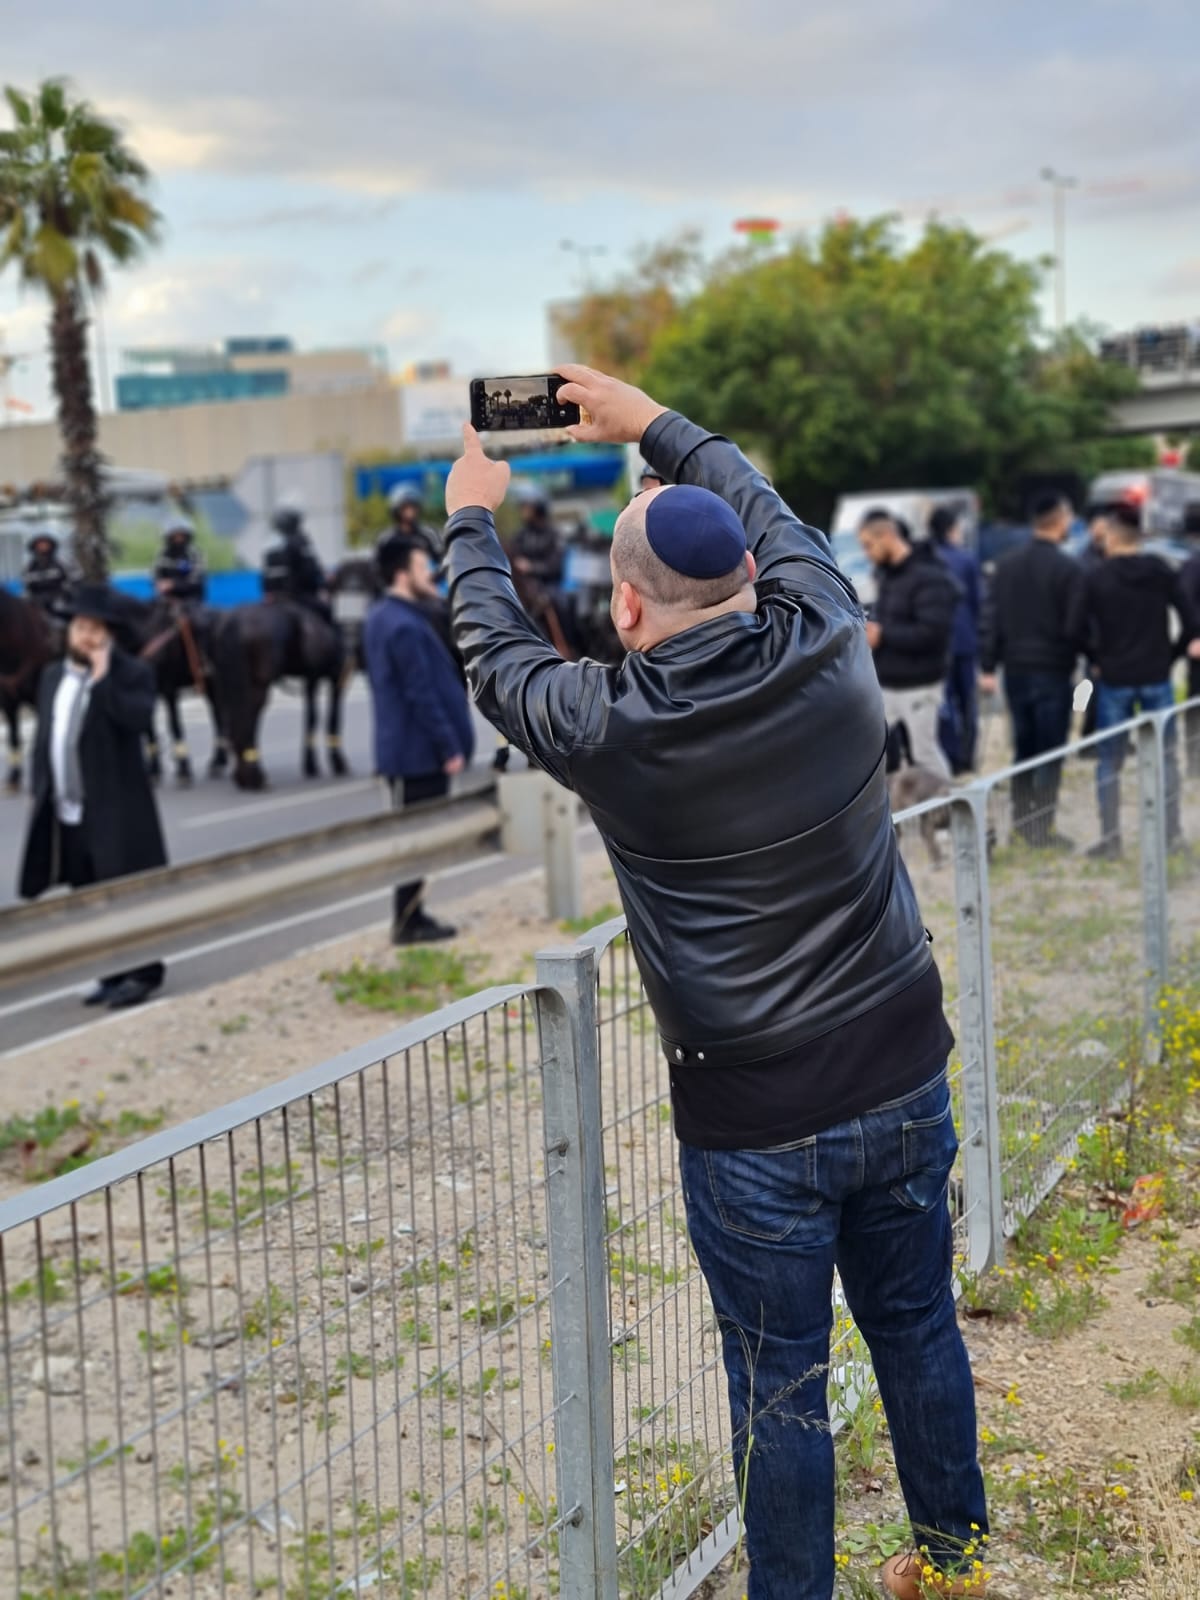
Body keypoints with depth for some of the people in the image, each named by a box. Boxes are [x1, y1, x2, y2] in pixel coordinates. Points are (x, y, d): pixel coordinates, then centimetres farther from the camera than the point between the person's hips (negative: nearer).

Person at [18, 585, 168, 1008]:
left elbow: (138, 720, -25)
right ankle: (113, 974, 23)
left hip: (115, 811, -6)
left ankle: (142, 973, 12)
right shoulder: (53, 675, 13)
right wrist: (40, 795, 12)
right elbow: (44, 739, 16)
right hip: (67, 814, 6)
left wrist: (102, 679, -23)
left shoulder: (133, 673, -6)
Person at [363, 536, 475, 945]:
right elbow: (422, 695, -23)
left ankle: (410, 916, 23)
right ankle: (409, 922, 5)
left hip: (403, 747, 10)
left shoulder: (383, 617, 12)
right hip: (419, 750, -10)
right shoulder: (405, 626, -21)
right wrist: (450, 747, -18)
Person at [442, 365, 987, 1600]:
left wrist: (470, 518, 23)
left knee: (780, 1388, 11)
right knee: (917, 1327, 23)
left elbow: (496, 653, 5)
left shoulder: (612, 729, -16)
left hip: (756, 1126, -5)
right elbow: (770, 514, 13)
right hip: (903, 1081, 5)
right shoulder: (828, 650, -8)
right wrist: (650, 422, 27)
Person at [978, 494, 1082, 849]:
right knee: (1050, 753, 0)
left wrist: (988, 666, 10)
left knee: (1024, 748, 15)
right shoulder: (1067, 569, -13)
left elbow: (991, 618, 6)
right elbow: (1075, 626, -14)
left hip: (1015, 669, 6)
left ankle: (1021, 820, 20)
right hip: (1052, 670, -6)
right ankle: (1042, 828, -1)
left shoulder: (1006, 564, 6)